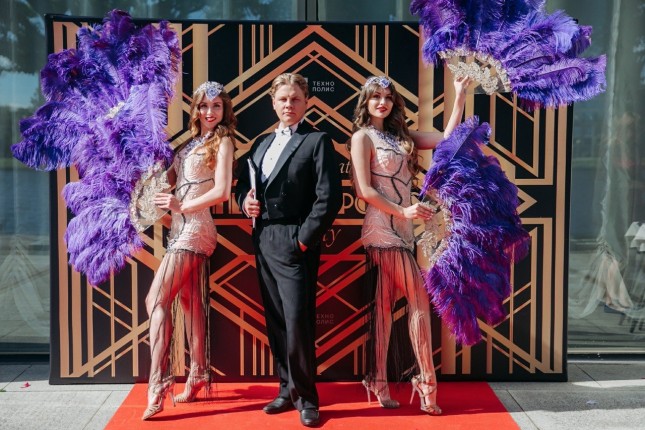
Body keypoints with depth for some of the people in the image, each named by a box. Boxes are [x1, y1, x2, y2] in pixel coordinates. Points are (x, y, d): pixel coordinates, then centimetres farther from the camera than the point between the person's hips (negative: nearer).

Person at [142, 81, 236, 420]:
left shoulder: (222, 142, -4)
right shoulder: (190, 144, 17)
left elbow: (222, 191, -14)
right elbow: (168, 179, 16)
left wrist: (182, 206, -15)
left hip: (194, 229, -8)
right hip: (182, 229, 8)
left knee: (156, 300, -13)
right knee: (190, 302, 10)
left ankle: (158, 382, -12)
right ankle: (197, 376, 18)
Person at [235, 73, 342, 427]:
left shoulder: (317, 141, -3)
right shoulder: (261, 143, 18)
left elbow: (330, 197, -11)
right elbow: (243, 183, 22)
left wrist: (305, 239, -14)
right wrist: (245, 201, -1)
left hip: (293, 243, -6)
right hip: (262, 242, 7)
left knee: (298, 322, -5)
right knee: (275, 321, 12)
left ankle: (305, 396, 11)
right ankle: (287, 388, 25)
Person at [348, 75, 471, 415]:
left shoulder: (400, 136, 18)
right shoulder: (363, 136, -2)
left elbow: (447, 138, 14)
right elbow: (364, 189, -10)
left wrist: (460, 95, 11)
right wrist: (402, 211, -14)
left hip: (401, 231, 7)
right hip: (383, 230, -7)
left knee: (384, 304, 7)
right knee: (419, 300, -8)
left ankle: (379, 381, 13)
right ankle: (425, 381, -1)